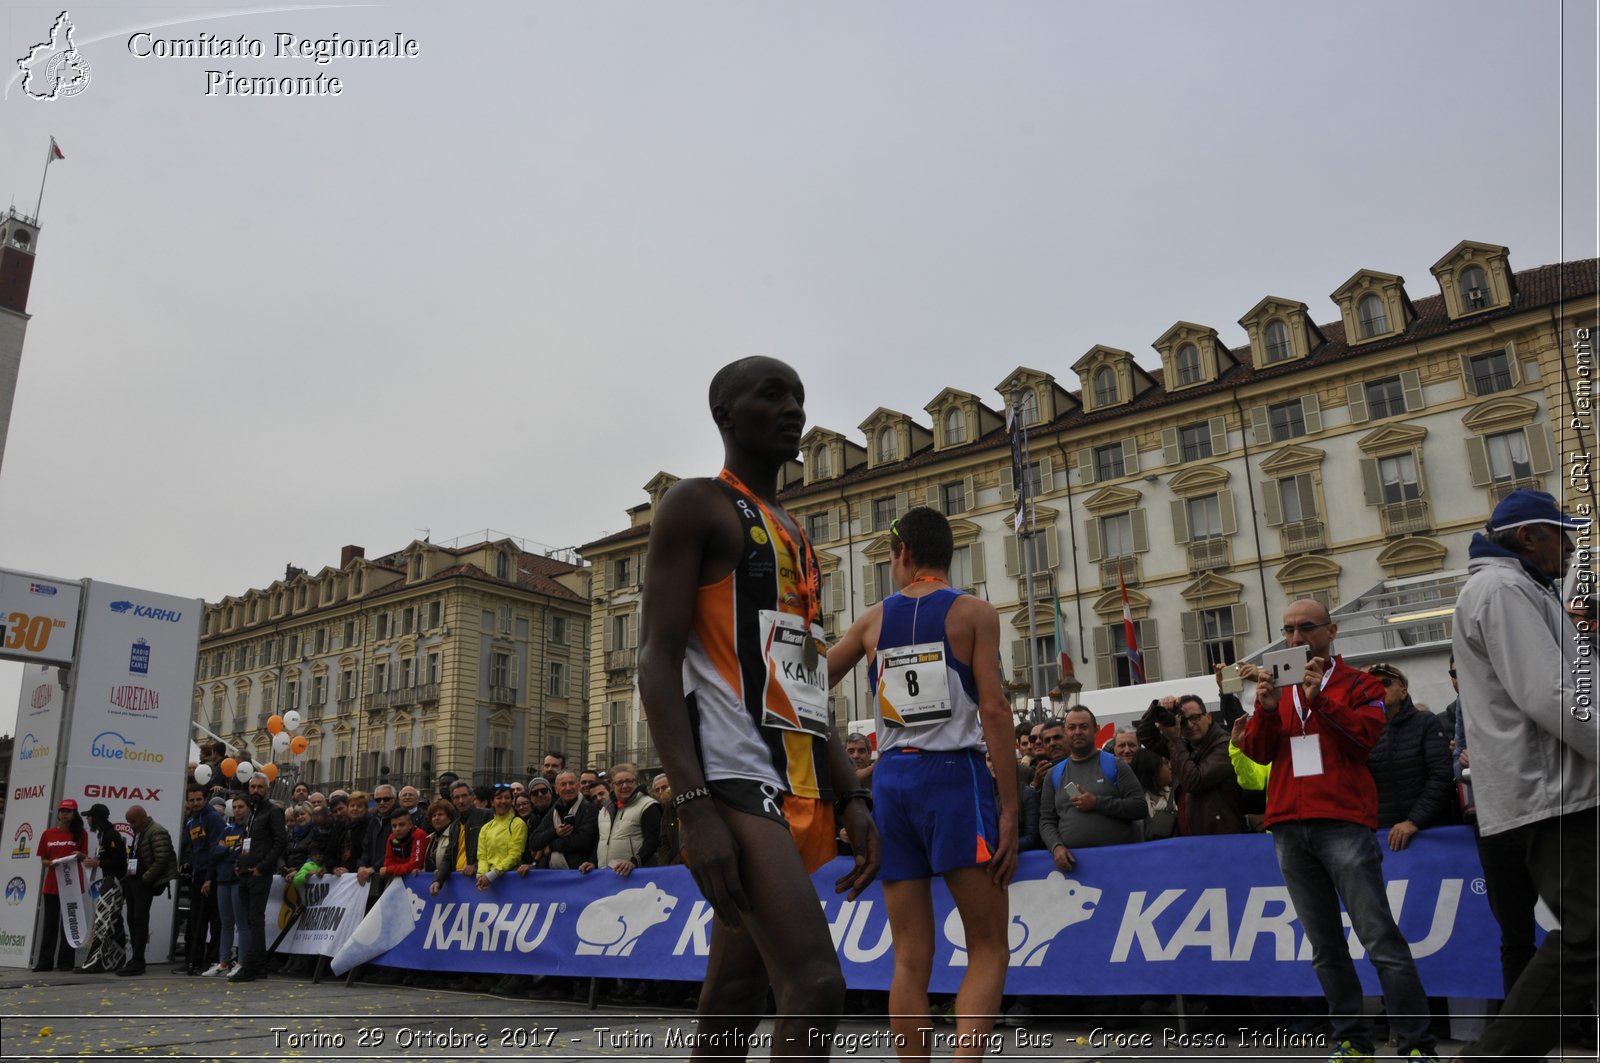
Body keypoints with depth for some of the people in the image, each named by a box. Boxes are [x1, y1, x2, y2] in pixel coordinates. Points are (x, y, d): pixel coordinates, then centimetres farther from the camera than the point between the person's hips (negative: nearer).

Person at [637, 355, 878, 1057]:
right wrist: (695, 808, -21)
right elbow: (658, 660, -11)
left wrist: (850, 799, 14)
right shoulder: (696, 505, -2)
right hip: (736, 780, -8)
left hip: (800, 786, 9)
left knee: (734, 997, 13)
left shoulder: (795, 537, 23)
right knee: (815, 985, -19)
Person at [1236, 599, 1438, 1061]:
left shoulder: (1358, 684, 7)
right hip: (1288, 828, 4)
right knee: (1325, 945, 8)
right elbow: (1257, 752, 6)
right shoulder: (1276, 686, 16)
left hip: (1342, 823, -4)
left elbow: (1364, 737, -9)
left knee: (1379, 937, -8)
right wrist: (1267, 708, -11)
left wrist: (1320, 698, -17)